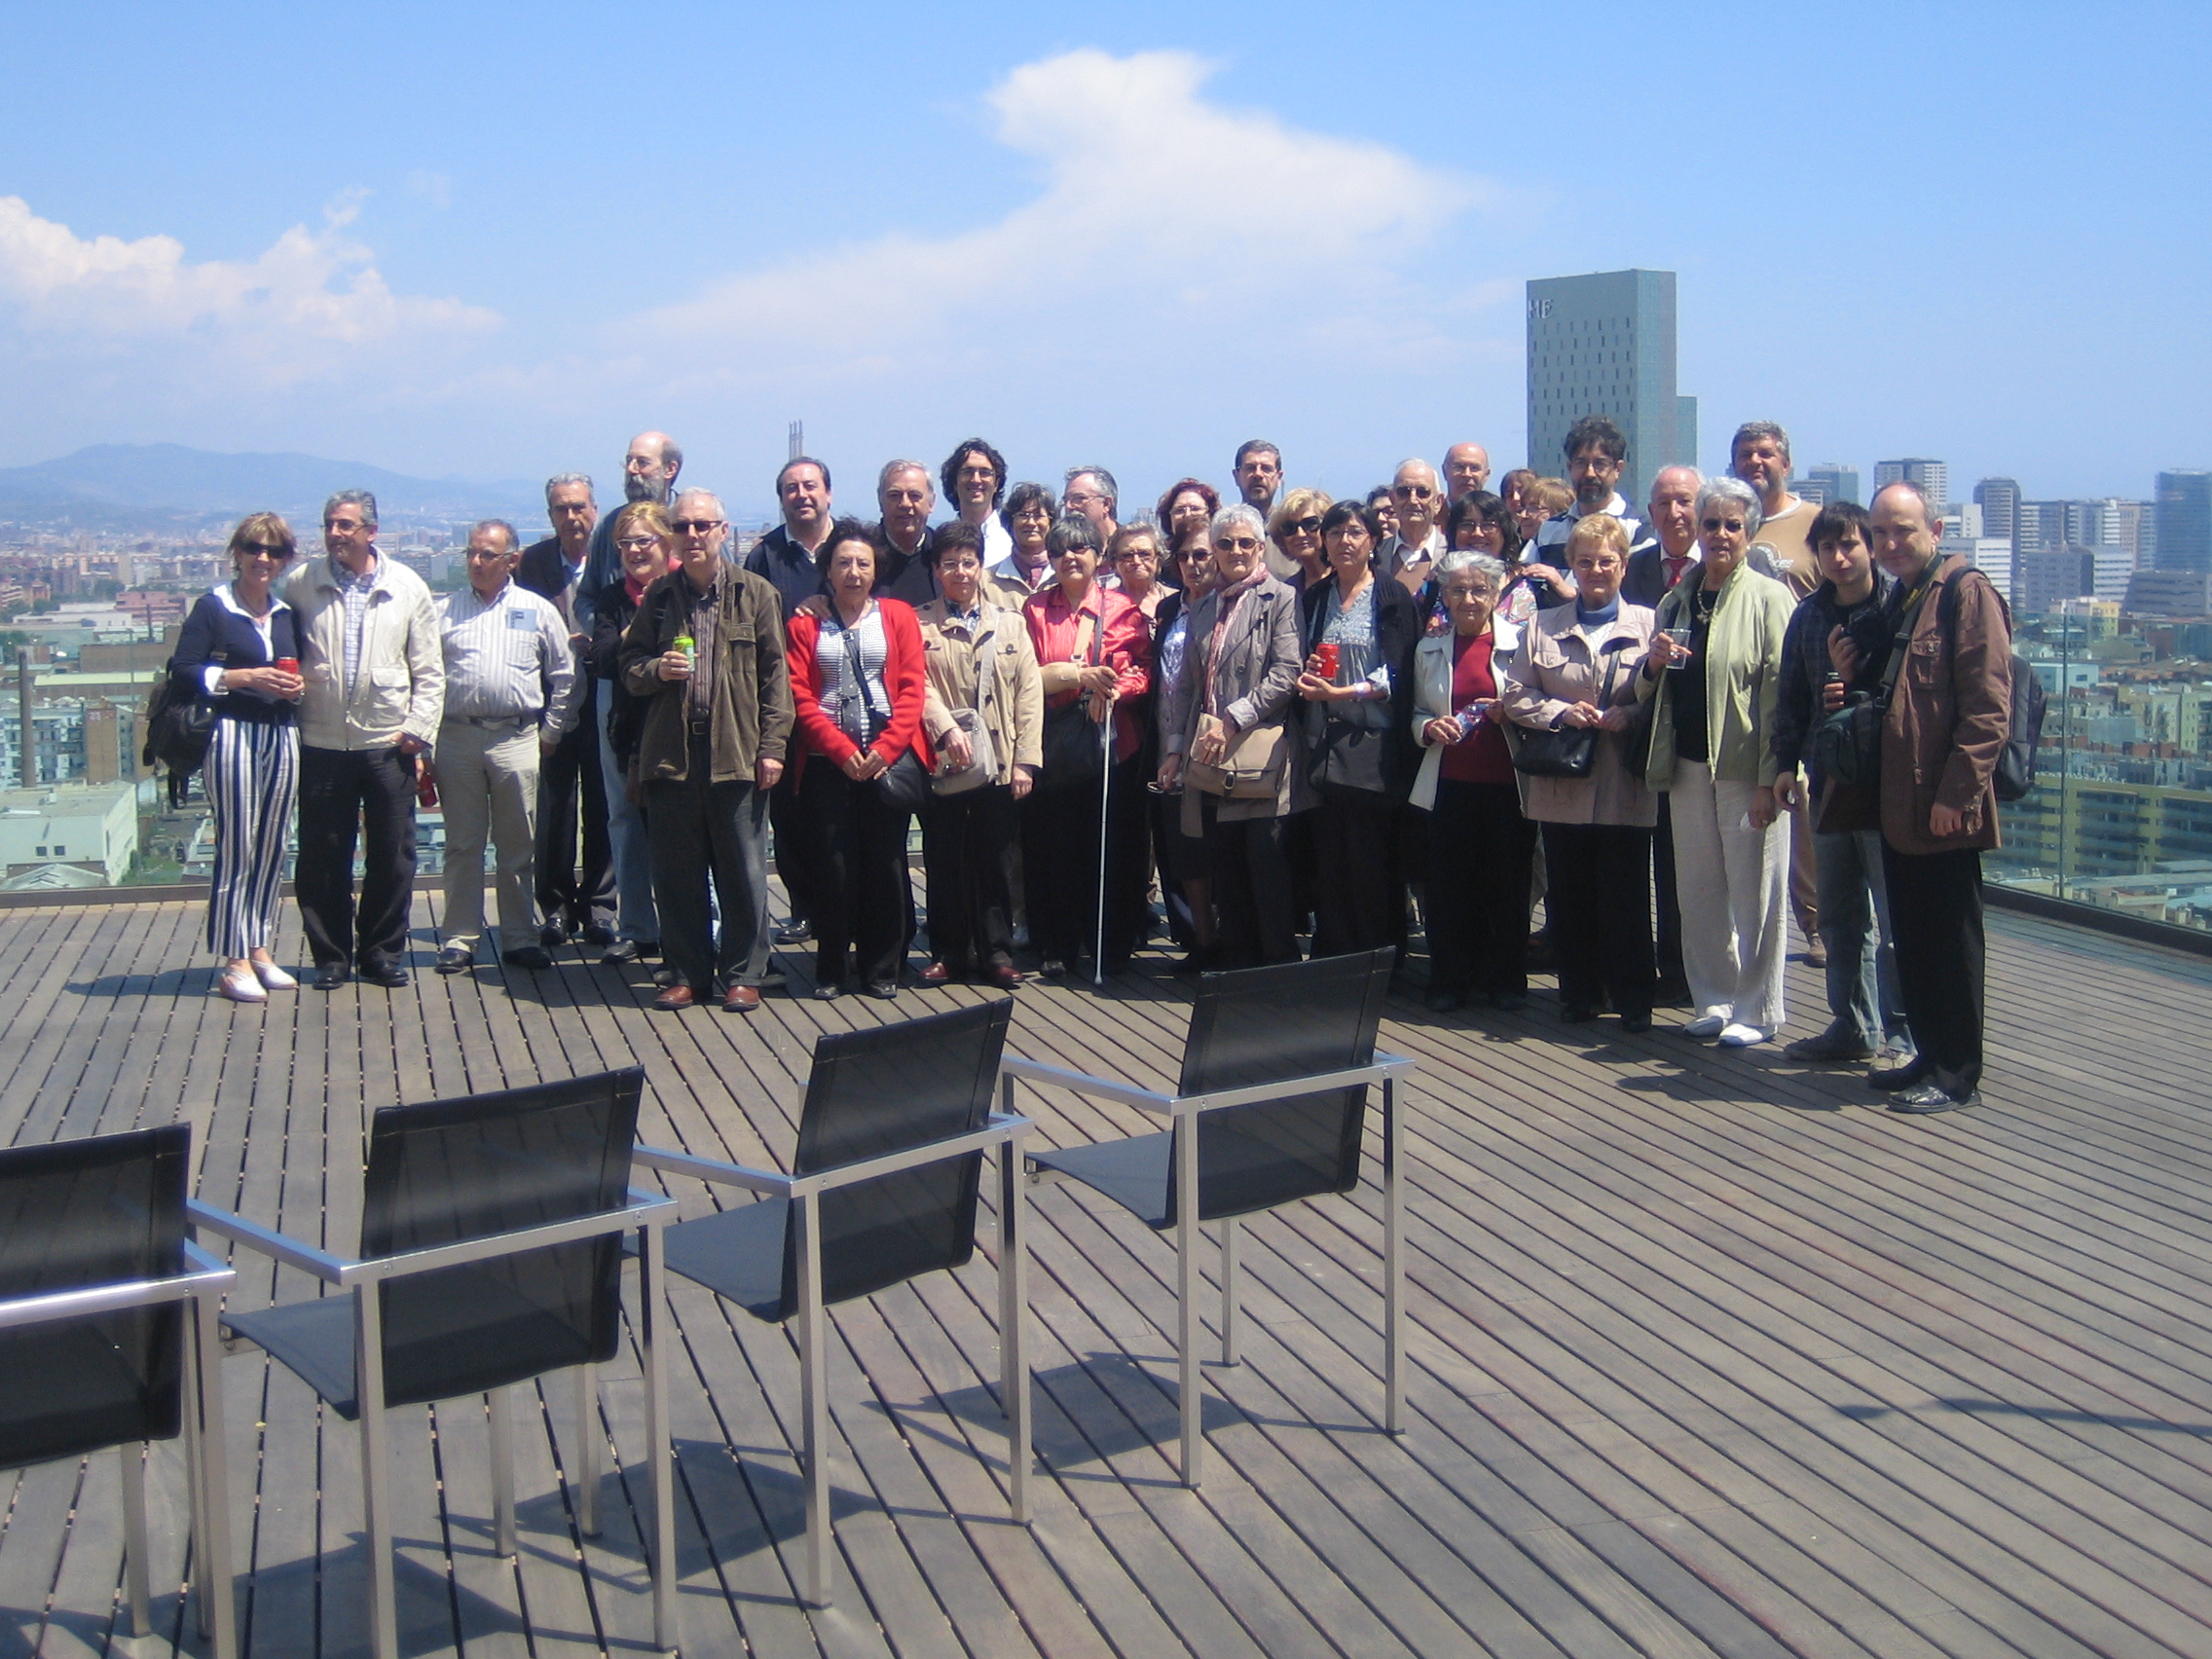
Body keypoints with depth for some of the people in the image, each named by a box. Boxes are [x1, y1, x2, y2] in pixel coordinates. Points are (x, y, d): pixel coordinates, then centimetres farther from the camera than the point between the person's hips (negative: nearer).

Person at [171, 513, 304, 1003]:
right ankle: (233, 962, 0)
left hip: (282, 736, 6)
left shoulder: (287, 613, 16)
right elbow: (184, 672, -7)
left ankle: (259, 949, 18)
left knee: (271, 847, 8)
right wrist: (246, 677, -16)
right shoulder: (213, 608, -1)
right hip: (233, 735, -6)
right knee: (236, 848, -5)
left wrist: (298, 683, 4)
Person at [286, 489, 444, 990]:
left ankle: (383, 953, 19)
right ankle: (330, 956, 17)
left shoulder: (407, 587, 4)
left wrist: (417, 728, -3)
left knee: (392, 856, 5)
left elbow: (429, 671, 5)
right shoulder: (301, 584, 4)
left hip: (388, 744, 0)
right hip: (322, 745, 0)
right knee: (323, 857, 4)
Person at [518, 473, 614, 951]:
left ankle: (599, 907, 16)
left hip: (601, 704, -1)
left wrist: (601, 647, -17)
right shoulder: (533, 562, 4)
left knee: (602, 808, 5)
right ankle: (557, 907, 14)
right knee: (553, 808, 3)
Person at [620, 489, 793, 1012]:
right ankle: (686, 974, 17)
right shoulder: (658, 596, 11)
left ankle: (742, 975, 13)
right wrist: (656, 669, -9)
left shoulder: (756, 594, 5)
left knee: (743, 872, 3)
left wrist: (772, 745, -6)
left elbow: (774, 675, 2)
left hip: (736, 753, -2)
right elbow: (630, 668, 14)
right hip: (670, 751, 2)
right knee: (677, 873, 6)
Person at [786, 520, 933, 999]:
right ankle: (833, 968, 10)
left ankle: (881, 967, 12)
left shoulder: (898, 616, 9)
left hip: (890, 758, 0)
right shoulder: (805, 623, 8)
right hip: (827, 761, 0)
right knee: (834, 865, -1)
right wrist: (843, 751, -12)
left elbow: (912, 688, 1)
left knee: (885, 864, 2)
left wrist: (884, 750, -11)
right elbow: (800, 695, 0)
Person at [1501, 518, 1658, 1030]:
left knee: (1625, 897, 0)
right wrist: (1561, 712, -9)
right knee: (1568, 896, 8)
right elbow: (1514, 694, 6)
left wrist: (1626, 716, -16)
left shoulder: (1648, 625, 5)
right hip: (1562, 787, 2)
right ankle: (1579, 993, 19)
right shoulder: (1543, 626, 10)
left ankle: (1632, 999, 10)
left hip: (1624, 788, -2)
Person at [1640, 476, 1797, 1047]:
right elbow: (1648, 693, 20)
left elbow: (1779, 693, -11)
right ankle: (1713, 1000, 21)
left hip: (1744, 767, -6)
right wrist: (1654, 664, -3)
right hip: (1687, 764, 6)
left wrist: (1768, 780, -16)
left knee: (1753, 892, 0)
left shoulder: (1769, 599, -5)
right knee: (1699, 891, 10)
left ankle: (1756, 1010, 11)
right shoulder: (1674, 602, 13)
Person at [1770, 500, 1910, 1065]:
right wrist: (1787, 763, 8)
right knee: (1838, 918, 14)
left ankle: (1901, 1033, 7)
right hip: (1830, 781, 6)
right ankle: (1853, 1027, 25)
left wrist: (1859, 701, -17)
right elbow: (1792, 695, 14)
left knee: (1896, 918, -2)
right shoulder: (1809, 614, 10)